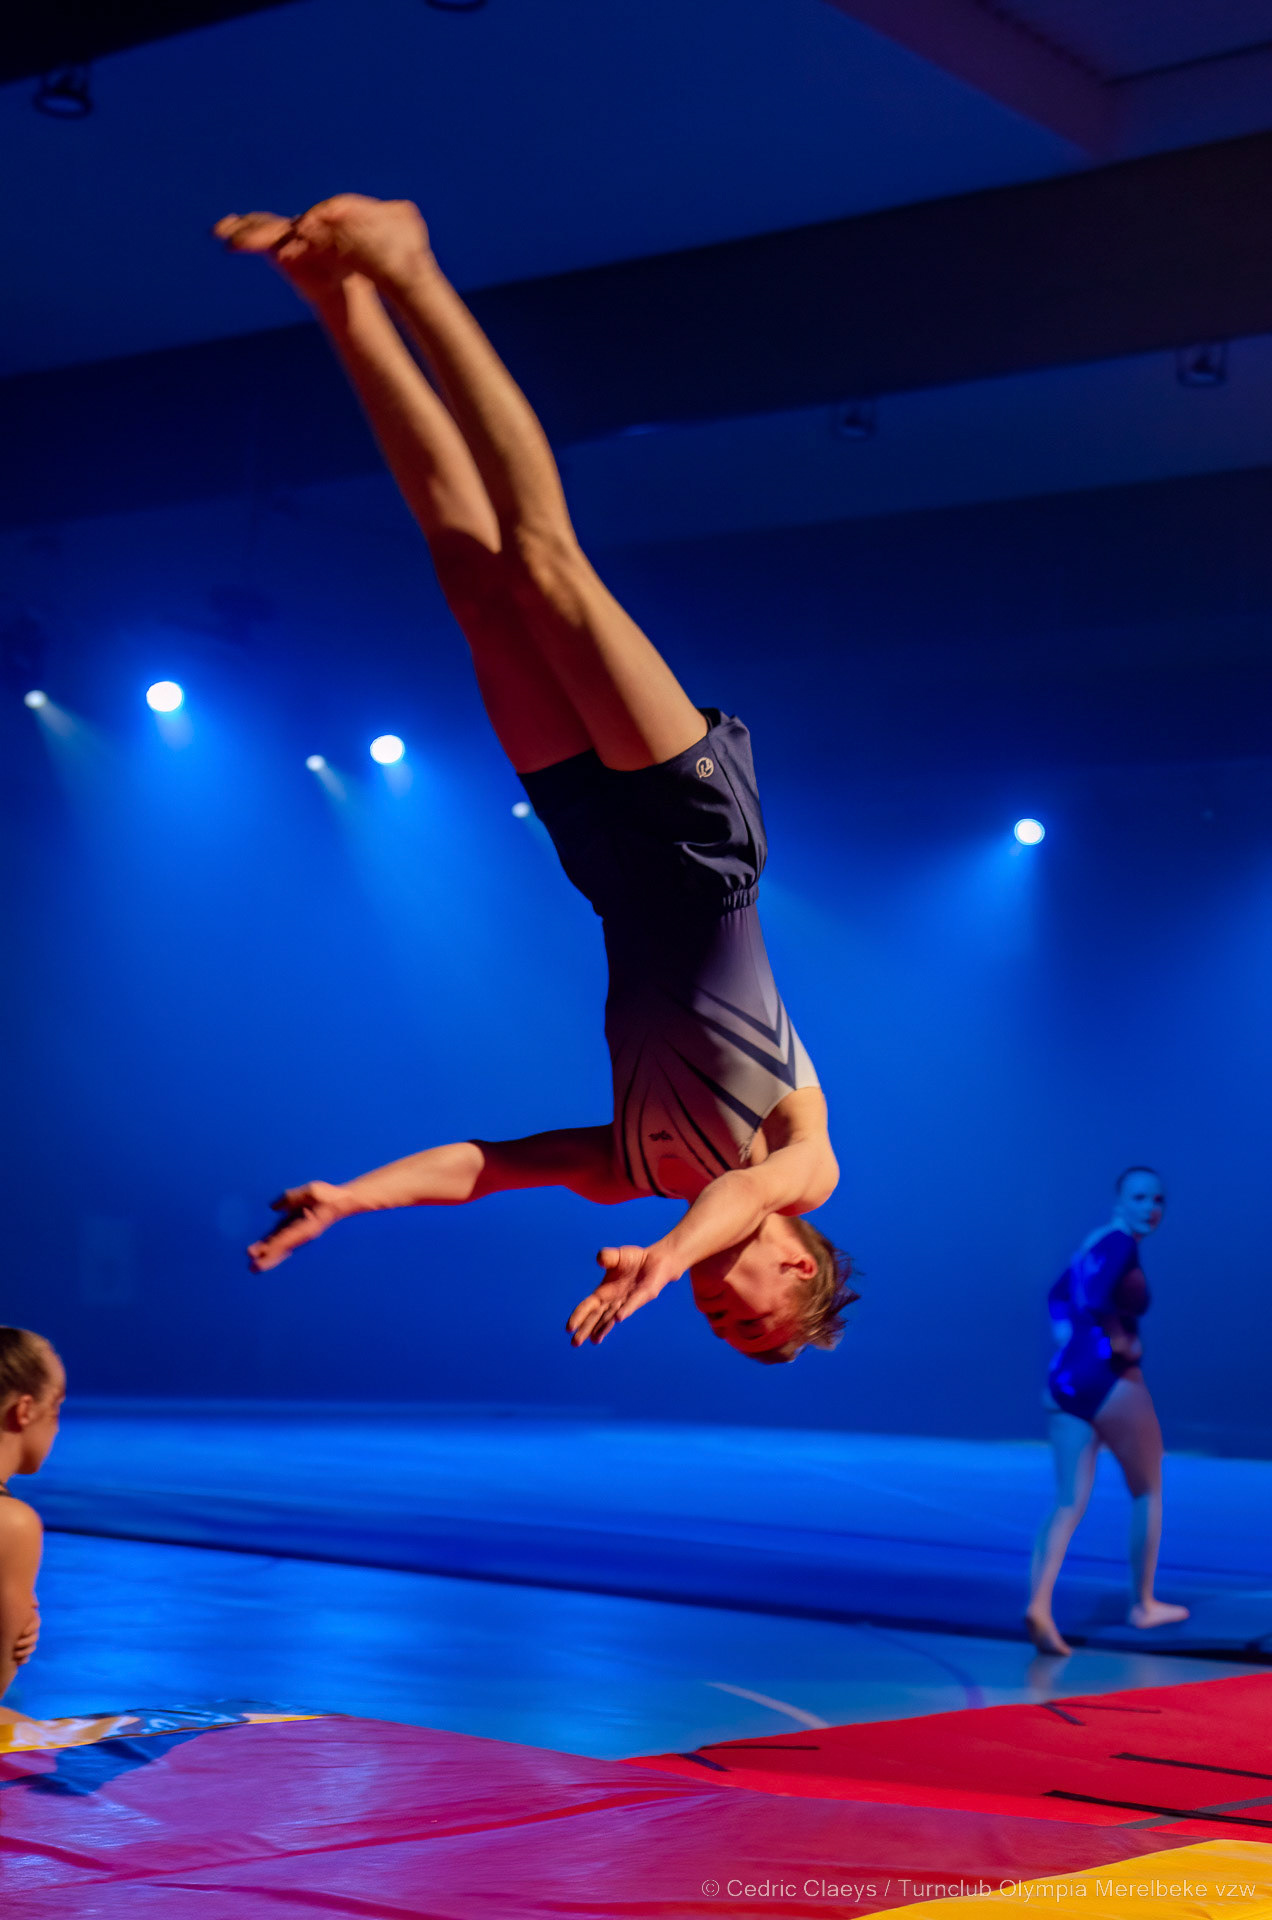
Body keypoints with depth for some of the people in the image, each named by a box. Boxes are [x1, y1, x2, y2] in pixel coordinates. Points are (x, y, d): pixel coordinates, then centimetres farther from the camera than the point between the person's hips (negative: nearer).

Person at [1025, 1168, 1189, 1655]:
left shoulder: (1094, 1242, 15)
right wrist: (1122, 1341, -16)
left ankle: (1039, 1604, -18)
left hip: (1066, 1380, 8)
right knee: (1147, 1492, 14)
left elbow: (1059, 1294, 28)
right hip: (1110, 1379, -7)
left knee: (1068, 1503, 1)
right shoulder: (1121, 1244, -13)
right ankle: (1143, 1604, 25)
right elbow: (1095, 1302, -30)